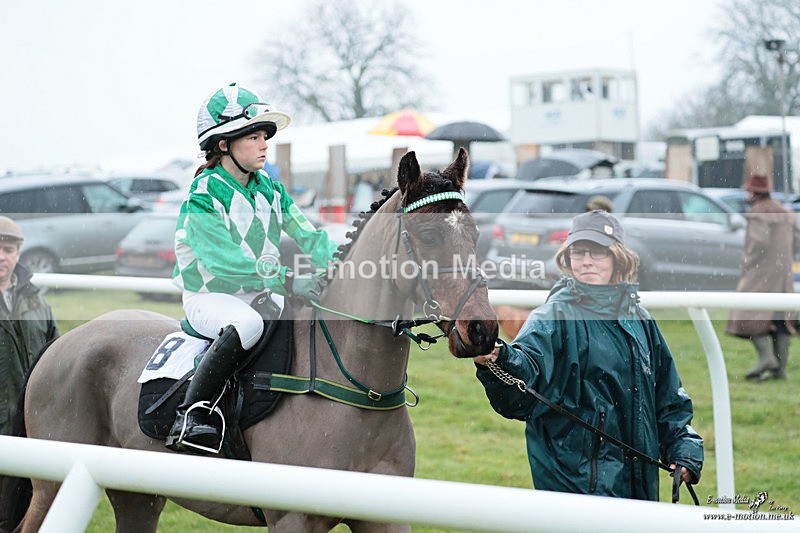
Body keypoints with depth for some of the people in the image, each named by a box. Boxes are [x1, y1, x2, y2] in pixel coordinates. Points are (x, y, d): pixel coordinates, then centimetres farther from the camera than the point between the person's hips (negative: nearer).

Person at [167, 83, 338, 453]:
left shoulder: (269, 190, 7)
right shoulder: (203, 196, -15)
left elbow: (307, 236, 3)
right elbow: (227, 260, -25)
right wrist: (289, 282, -31)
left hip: (262, 295, 7)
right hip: (210, 297, -7)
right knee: (247, 324, -38)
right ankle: (192, 414, -33)